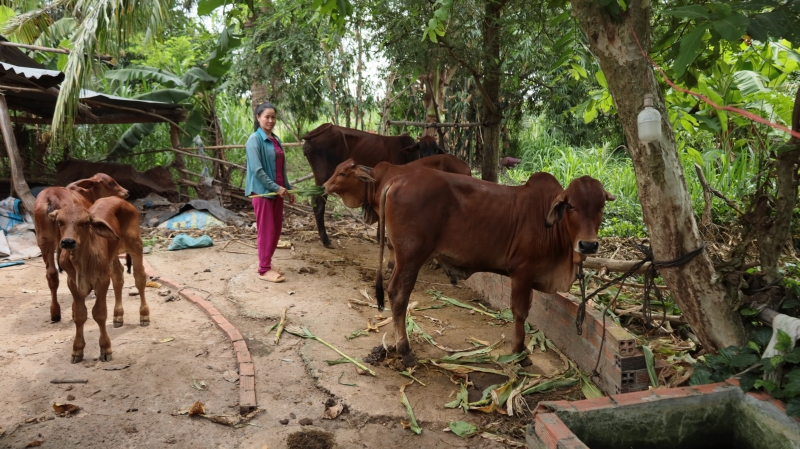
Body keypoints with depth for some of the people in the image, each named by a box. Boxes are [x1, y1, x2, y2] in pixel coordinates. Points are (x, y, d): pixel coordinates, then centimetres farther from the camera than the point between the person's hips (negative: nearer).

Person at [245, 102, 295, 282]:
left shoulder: (276, 140, 12)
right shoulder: (255, 139, -11)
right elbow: (257, 169, -18)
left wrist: (288, 188, 15)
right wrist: (275, 187, -18)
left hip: (278, 190, 7)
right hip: (262, 191, -7)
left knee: (276, 229, 11)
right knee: (266, 230, -3)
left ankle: (267, 263, 24)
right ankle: (264, 269, 6)